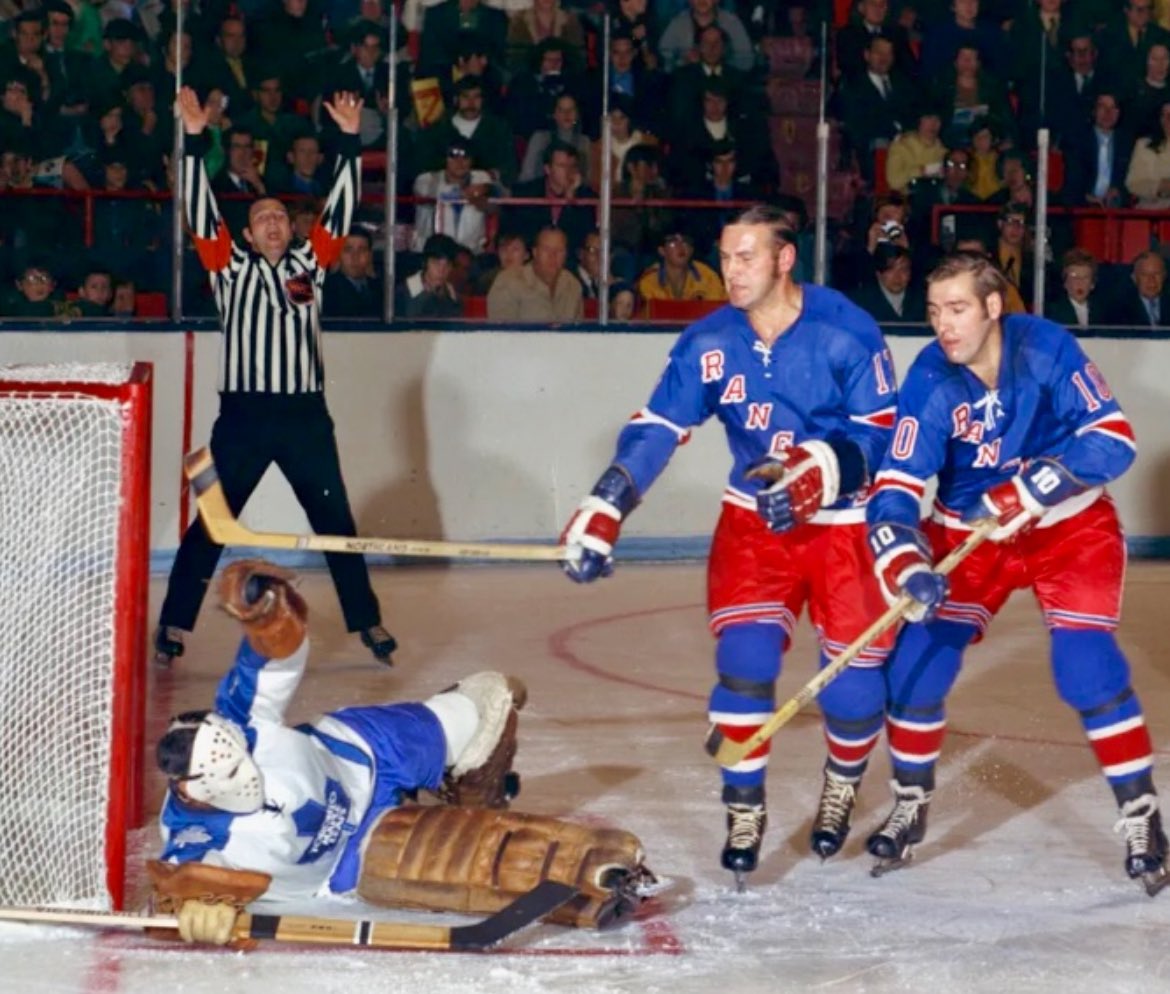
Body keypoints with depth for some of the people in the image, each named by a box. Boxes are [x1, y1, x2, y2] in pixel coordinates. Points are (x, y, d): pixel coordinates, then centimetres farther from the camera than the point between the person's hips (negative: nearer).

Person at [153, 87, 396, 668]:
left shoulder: (309, 264, 11)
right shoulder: (230, 267, 6)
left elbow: (339, 211, 7)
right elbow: (200, 212, -2)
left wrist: (349, 140, 0)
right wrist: (194, 140, -10)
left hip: (305, 415, 2)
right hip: (243, 414, -2)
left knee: (335, 520, 8)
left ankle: (366, 620, 16)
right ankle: (174, 624, 5)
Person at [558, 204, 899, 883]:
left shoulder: (847, 332, -18)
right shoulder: (709, 343, -8)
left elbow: (881, 432, -16)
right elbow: (655, 432, -10)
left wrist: (822, 470, -33)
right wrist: (601, 515, -21)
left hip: (845, 522, -2)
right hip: (753, 520, 2)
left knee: (854, 677, -2)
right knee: (745, 660, -13)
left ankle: (843, 787, 29)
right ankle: (745, 809, 4)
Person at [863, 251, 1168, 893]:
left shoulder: (1045, 348, -23)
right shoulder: (929, 381, -20)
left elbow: (1113, 440, -24)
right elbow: (896, 486, -24)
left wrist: (1026, 492, -34)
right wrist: (903, 564, -43)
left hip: (1070, 525, -2)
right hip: (967, 530, 2)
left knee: (1086, 666, -16)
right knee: (917, 660, -7)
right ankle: (910, 805, 15)